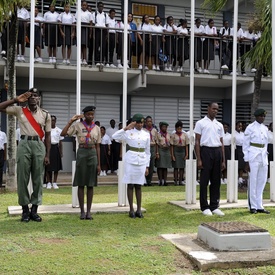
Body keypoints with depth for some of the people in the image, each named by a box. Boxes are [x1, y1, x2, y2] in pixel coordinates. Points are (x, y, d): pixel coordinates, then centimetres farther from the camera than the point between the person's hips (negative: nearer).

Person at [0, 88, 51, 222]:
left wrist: (47, 155, 1)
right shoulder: (19, 111, 8)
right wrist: (16, 100, -2)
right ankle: (25, 209, 9)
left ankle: (34, 209, 12)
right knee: (22, 178, 1)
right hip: (24, 145, 0)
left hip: (39, 145, 0)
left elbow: (47, 136, 7)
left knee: (38, 179, 3)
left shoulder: (45, 115, 8)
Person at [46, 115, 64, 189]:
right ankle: (49, 183, 10)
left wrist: (61, 152, 2)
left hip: (56, 148, 1)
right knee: (48, 167, 0)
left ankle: (54, 183, 12)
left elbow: (60, 143, 7)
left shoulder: (59, 130, 5)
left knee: (56, 167, 3)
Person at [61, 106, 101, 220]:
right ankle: (82, 211, 10)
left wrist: (99, 164, 5)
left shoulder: (97, 128, 8)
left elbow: (98, 146, 8)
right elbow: (63, 134, -11)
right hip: (81, 153, -2)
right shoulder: (78, 126, 0)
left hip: (92, 154, 2)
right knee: (81, 184, 1)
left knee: (90, 184, 4)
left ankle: (89, 211, 11)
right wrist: (71, 121, -14)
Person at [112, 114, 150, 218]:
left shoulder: (146, 134, 9)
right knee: (130, 185, 2)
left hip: (142, 161, 2)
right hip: (130, 160, -2)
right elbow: (114, 136, -13)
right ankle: (131, 210, 9)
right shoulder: (129, 133, 1)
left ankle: (139, 209, 13)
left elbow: (147, 151, 13)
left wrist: (147, 166, 9)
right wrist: (126, 128, -16)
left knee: (139, 186, 7)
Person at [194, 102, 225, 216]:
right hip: (206, 151, -5)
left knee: (216, 181, 7)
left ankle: (214, 206, 16)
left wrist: (223, 160, 10)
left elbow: (222, 143, 15)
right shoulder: (201, 123, 1)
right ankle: (205, 207, 9)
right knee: (204, 180, 0)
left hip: (217, 152, 5)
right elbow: (197, 142, -2)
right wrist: (199, 159, -9)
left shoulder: (219, 125, 15)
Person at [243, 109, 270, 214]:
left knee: (262, 182, 8)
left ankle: (259, 206, 16)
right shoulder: (250, 128, -5)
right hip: (253, 157, -6)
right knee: (253, 182, -2)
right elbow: (245, 145, -5)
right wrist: (246, 161, -9)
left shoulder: (265, 128, 13)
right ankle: (253, 206, 8)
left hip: (263, 157, 6)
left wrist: (266, 158, 14)